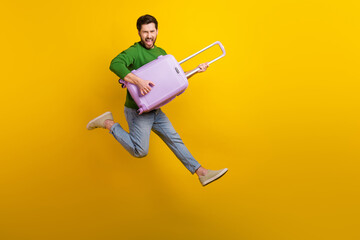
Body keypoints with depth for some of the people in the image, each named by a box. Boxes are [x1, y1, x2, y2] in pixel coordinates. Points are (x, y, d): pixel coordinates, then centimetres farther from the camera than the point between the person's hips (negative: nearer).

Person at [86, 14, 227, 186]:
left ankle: (201, 172, 12)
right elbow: (115, 64, -33)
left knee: (175, 140, 8)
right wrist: (138, 81, -41)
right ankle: (108, 123, 7)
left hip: (155, 110, 8)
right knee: (140, 151, -7)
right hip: (137, 111, -7)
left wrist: (195, 70, 12)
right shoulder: (135, 51, -15)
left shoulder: (161, 53, 13)